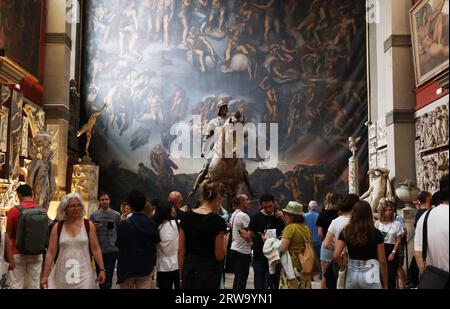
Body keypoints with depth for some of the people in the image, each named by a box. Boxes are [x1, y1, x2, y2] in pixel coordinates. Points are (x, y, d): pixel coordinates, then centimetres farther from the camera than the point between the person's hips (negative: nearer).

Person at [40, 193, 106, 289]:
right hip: (62, 275, 1)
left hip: (83, 274, -1)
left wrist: (101, 269, -3)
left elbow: (96, 249, 1)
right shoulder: (57, 227, 1)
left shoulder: (88, 225, 0)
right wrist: (45, 276, -1)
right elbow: (51, 252, 1)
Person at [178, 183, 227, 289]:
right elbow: (219, 256, -13)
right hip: (209, 272, -5)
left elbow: (181, 250, 4)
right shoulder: (218, 221, -15)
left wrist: (181, 275, 12)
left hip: (189, 270, 5)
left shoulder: (187, 217, 0)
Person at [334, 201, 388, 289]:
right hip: (370, 275, -3)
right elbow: (382, 261, -5)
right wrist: (385, 285, 2)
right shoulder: (376, 233, -7)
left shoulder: (346, 232, -1)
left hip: (352, 274, 3)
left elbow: (336, 255, -8)